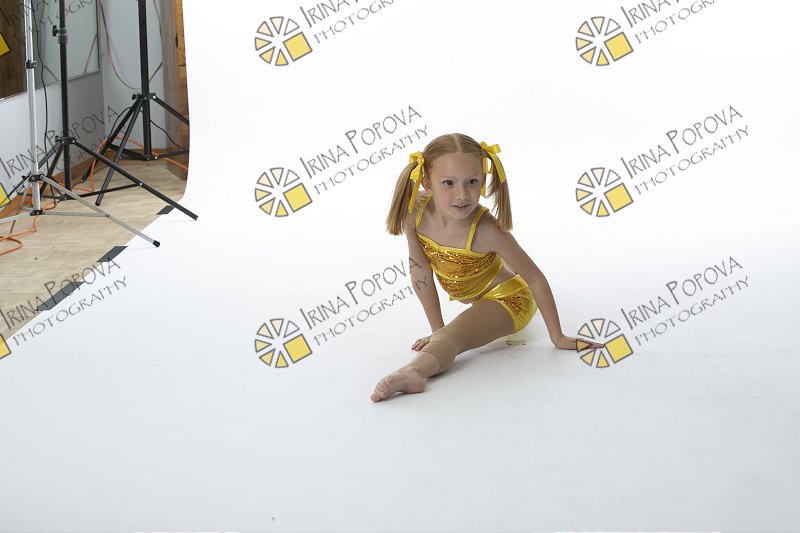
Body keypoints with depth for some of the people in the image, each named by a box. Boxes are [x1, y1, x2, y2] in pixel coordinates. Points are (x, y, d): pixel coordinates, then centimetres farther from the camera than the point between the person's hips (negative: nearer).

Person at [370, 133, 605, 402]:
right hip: (479, 299, 7)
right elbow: (421, 273, -14)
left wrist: (558, 337, -20)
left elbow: (535, 278, -26)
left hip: (507, 299, -7)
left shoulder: (486, 230, -37)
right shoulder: (415, 211, -26)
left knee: (451, 337, -34)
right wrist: (436, 329, -9)